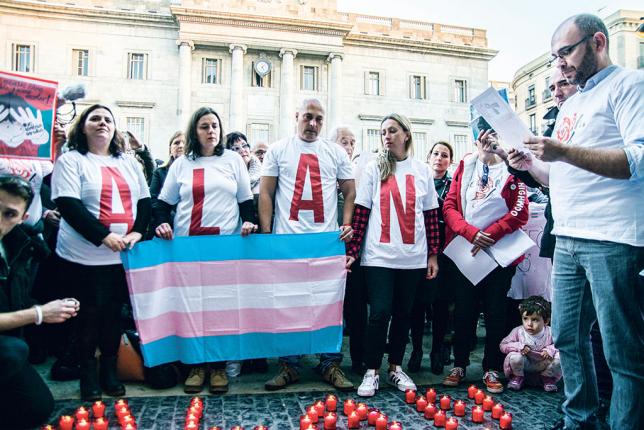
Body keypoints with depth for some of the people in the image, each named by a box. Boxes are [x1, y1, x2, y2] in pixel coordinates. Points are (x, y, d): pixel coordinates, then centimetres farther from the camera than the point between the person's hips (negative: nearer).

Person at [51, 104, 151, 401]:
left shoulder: (128, 162, 14)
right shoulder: (71, 160, 0)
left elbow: (144, 201, 11)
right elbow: (68, 205, -12)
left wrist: (138, 232, -7)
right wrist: (104, 236, -20)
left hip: (123, 255, 4)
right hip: (85, 256, -3)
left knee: (114, 313, 11)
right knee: (90, 315, 6)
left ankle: (110, 371, 26)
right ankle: (88, 375, 23)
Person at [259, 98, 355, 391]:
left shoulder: (336, 152, 12)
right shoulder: (278, 150, 8)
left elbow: (349, 191, 13)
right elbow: (265, 193, 5)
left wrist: (346, 224, -1)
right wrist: (265, 234, -3)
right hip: (286, 239, -1)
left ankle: (331, 365, 18)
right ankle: (289, 366, 18)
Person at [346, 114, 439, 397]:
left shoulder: (422, 170, 8)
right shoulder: (373, 169, 2)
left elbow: (431, 215, 9)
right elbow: (361, 213, -2)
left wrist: (433, 255, 5)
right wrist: (352, 251, -9)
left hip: (413, 257, 3)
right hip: (379, 256, -2)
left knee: (403, 313, 10)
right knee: (380, 313, -5)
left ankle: (395, 368, 25)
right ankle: (371, 371, 10)